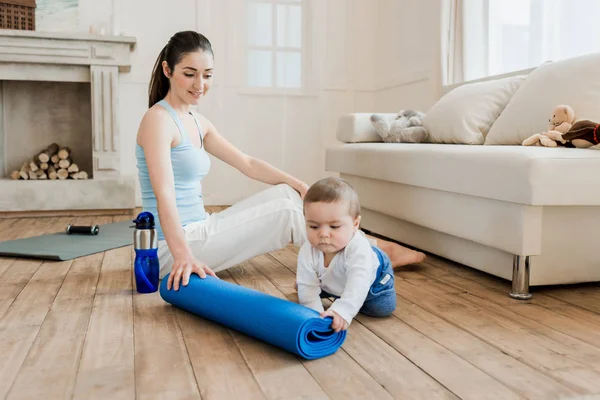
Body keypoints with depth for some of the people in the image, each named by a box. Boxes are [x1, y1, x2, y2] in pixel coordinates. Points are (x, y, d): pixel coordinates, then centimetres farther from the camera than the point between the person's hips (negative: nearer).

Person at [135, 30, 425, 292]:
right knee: (286, 211, -9)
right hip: (174, 248, -8)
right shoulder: (158, 119, -15)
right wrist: (183, 255, -38)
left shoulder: (197, 122, 11)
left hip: (197, 231, 8)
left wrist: (299, 185, 0)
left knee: (286, 194, 1)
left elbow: (247, 164, 10)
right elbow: (164, 195, -27)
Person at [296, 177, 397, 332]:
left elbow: (358, 285, -62)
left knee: (382, 308, -11)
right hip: (331, 284, 3)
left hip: (373, 276, -3)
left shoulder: (358, 248, -49)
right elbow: (308, 288, -30)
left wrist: (343, 311, -77)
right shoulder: (307, 252, -36)